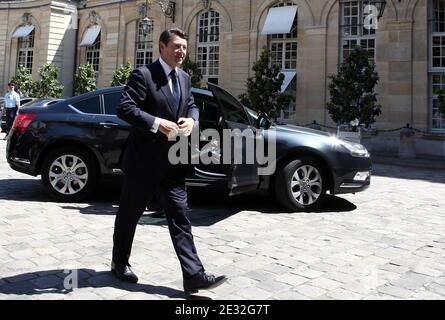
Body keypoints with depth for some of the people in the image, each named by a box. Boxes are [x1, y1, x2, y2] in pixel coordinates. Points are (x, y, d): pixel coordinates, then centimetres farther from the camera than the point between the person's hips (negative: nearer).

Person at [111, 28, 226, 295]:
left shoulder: (185, 78, 12)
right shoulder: (143, 75, -10)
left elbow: (192, 105, 19)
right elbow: (124, 108, -18)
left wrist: (192, 119, -4)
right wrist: (157, 123, -26)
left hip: (173, 162, 6)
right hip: (144, 160, -6)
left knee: (180, 218, 1)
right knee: (130, 214, 11)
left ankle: (194, 276, 1)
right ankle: (120, 263, 32)